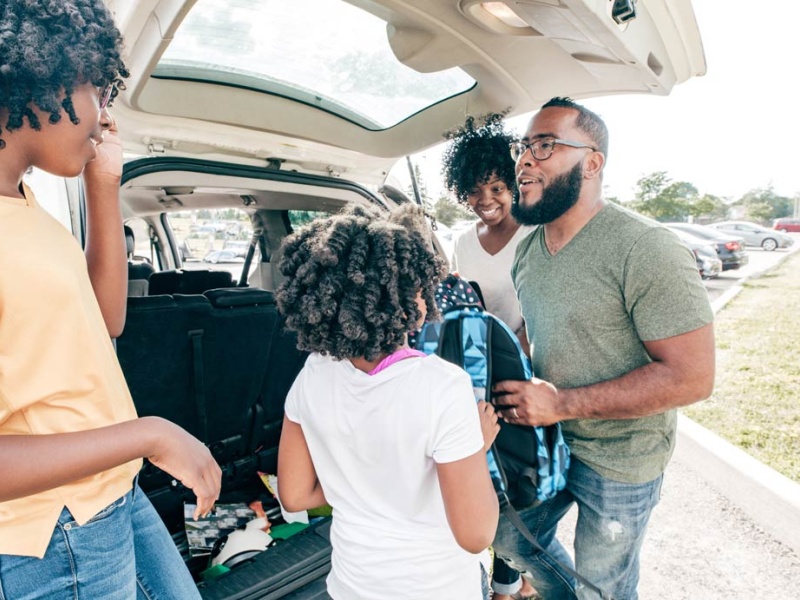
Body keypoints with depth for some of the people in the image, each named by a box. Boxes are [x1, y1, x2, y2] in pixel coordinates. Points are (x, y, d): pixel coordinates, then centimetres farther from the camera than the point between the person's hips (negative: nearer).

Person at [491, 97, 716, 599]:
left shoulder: (646, 250, -24)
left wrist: (562, 403, -26)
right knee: (511, 538, 23)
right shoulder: (528, 248, 0)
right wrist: (509, 379, -5)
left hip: (619, 461, -6)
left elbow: (692, 376, -25)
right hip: (544, 442, 7)